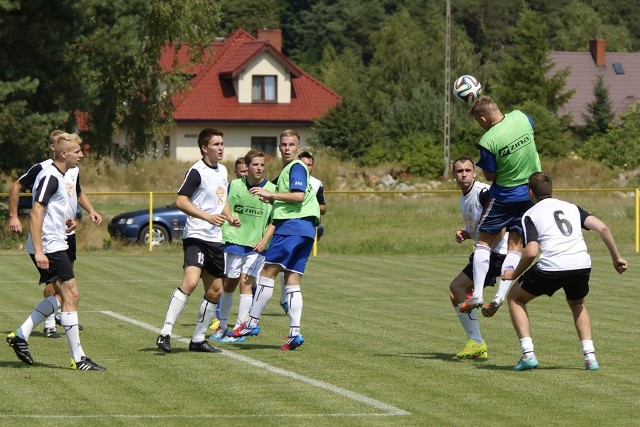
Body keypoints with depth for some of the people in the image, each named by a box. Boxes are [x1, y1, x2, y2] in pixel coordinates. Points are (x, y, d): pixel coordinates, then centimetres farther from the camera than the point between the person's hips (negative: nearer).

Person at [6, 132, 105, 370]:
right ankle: (78, 358, -5)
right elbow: (35, 214, -22)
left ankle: (20, 336, 16)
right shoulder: (50, 177, -16)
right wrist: (38, 251, -25)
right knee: (71, 295, -8)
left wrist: (64, 223, 14)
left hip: (55, 246, 10)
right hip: (49, 248, -10)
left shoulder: (57, 176, 15)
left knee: (62, 295, 16)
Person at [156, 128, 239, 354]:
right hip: (196, 236, -9)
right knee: (190, 281, -26)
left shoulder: (222, 170, 15)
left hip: (215, 239, 9)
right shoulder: (197, 171, -11)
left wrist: (229, 217, 10)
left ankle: (198, 339, 21)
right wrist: (207, 217, -25)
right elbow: (181, 201, -17)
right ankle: (165, 333, -26)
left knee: (215, 291, 10)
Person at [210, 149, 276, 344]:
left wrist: (264, 240, -10)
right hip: (233, 240, 2)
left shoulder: (272, 189, -1)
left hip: (256, 245, -2)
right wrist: (219, 236, 7)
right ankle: (222, 326, 21)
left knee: (246, 283, -8)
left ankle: (239, 329, -2)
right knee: (228, 284, 9)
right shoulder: (234, 185, 2)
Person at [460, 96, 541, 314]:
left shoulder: (488, 141, -21)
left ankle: (477, 293, 2)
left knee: (484, 240, 10)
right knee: (515, 245, 8)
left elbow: (490, 177, -12)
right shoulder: (520, 117, -6)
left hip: (505, 196, -5)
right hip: (532, 192, 5)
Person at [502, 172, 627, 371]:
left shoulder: (530, 215, 11)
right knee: (577, 304, 36)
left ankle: (528, 354, 8)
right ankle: (590, 356, 19)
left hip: (551, 266, -4)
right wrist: (617, 257, 17)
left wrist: (514, 274, 13)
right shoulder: (571, 207, 23)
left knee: (515, 298, 21)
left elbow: (531, 252, -3)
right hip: (582, 264, 4)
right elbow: (602, 228, 9)